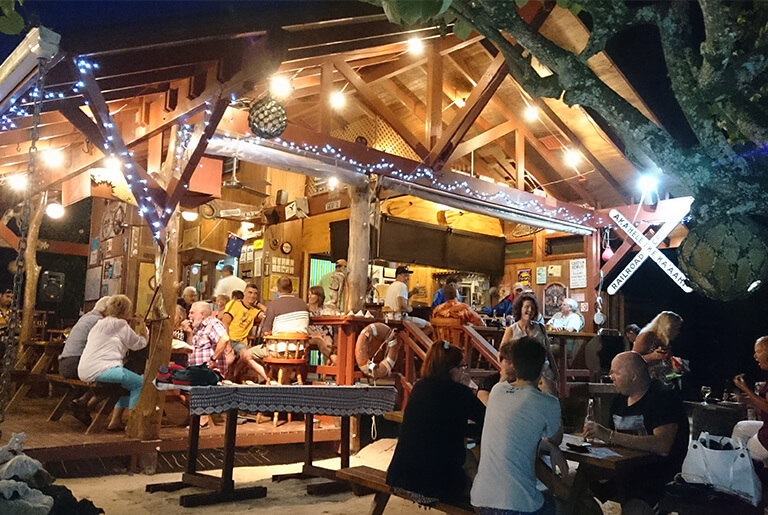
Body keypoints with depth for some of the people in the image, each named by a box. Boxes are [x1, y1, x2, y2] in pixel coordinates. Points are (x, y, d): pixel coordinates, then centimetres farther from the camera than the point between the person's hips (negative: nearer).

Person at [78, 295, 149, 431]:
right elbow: (139, 344, -2)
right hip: (99, 370, -10)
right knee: (139, 382, -8)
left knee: (128, 382, 24)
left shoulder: (102, 323, 24)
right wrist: (142, 324, 12)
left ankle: (116, 421, 21)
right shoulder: (119, 324, -6)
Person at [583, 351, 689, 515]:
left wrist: (609, 435, -26)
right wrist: (595, 433, -4)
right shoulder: (620, 399, 12)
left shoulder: (663, 397, -11)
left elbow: (663, 446, -25)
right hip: (624, 468, 7)